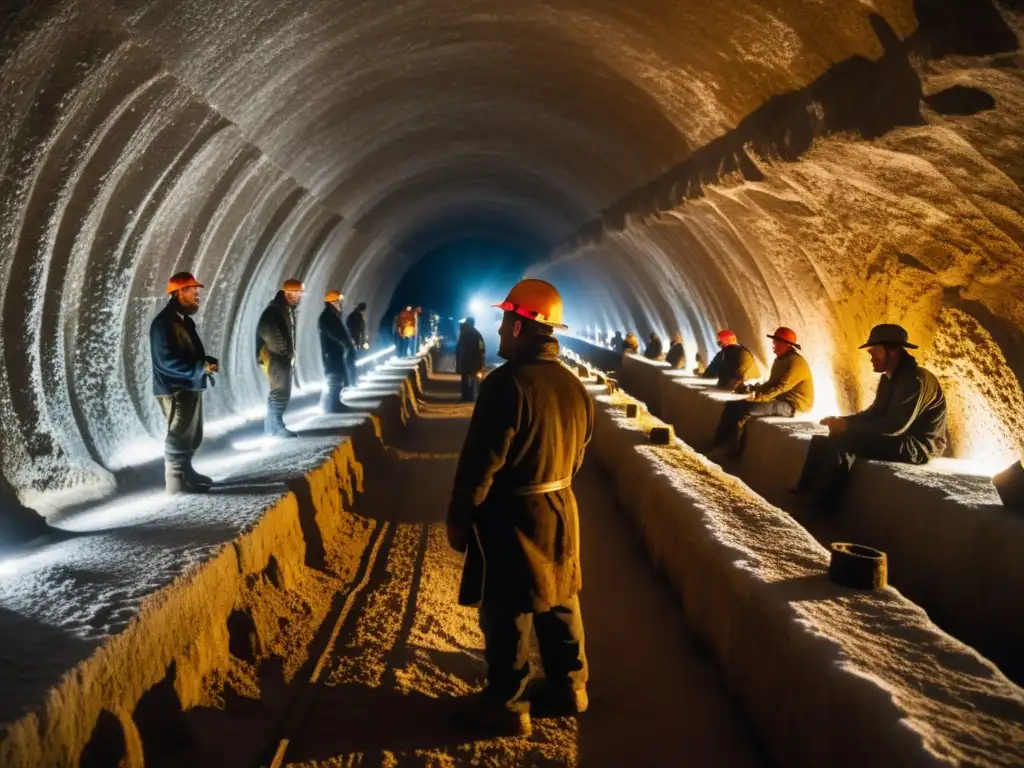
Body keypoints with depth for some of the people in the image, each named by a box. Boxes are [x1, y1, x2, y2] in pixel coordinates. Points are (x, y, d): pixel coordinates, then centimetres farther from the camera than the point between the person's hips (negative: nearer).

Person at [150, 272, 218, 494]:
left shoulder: (185, 320, 13)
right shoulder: (163, 323, -17)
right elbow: (167, 362, -23)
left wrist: (207, 361, 0)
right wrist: (201, 368, -25)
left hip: (190, 387, 10)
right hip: (175, 390, -10)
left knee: (192, 435, 19)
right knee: (179, 436, -3)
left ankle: (186, 473, 33)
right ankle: (176, 482, 6)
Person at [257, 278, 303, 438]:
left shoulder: (288, 309, 12)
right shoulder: (274, 310, -16)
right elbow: (267, 333, -22)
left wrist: (291, 353, 7)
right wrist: (285, 352, -15)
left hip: (284, 357, 9)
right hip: (274, 357, -9)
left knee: (282, 391, 13)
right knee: (280, 392, -9)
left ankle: (271, 425, 21)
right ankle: (276, 427, -2)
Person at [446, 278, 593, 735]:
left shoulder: (508, 383, -22)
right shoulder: (573, 385, 4)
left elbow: (480, 462, -20)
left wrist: (459, 517, -9)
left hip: (511, 517, -8)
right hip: (560, 510, 8)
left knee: (508, 613, 6)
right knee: (559, 604, 19)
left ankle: (505, 703, 19)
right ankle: (569, 687, 33)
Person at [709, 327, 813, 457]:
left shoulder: (795, 362, -14)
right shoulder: (780, 360, 17)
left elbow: (781, 387, -24)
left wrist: (759, 397, -28)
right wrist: (755, 389, 0)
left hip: (791, 405, -10)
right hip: (778, 400, 10)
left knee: (744, 409, -28)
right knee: (732, 406, -5)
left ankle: (727, 449, -20)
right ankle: (719, 446, -14)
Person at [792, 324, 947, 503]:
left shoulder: (916, 379, -21)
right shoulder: (888, 378, 10)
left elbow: (896, 427, -27)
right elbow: (874, 413, 14)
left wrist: (848, 427, -22)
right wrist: (843, 421, -5)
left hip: (918, 445, -10)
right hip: (896, 439, 10)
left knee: (842, 441, -25)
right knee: (822, 440, 3)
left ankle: (822, 503, -16)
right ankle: (805, 494, 0)